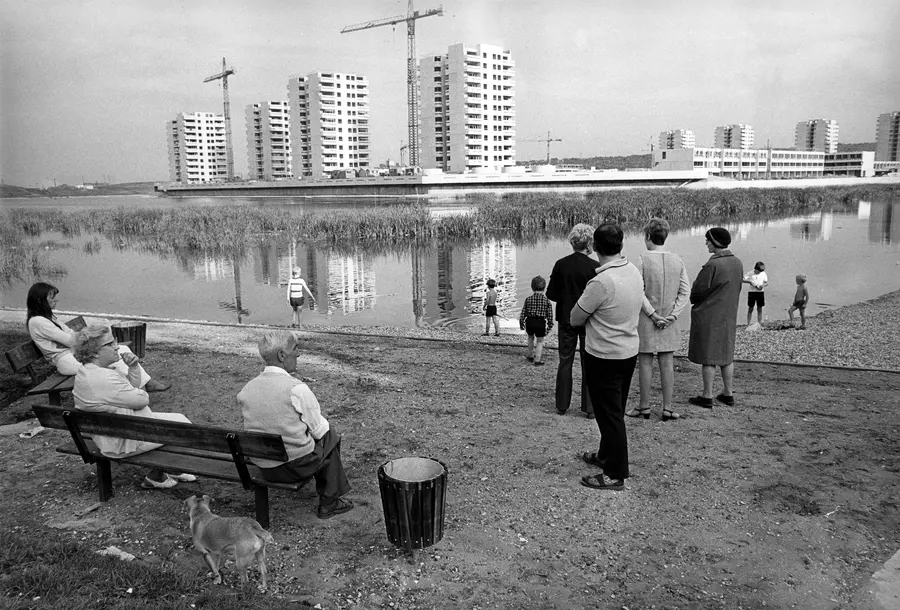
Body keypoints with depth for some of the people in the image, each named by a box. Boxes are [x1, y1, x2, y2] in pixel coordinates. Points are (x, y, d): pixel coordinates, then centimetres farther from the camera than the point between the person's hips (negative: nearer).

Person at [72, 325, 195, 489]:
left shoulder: (88, 370, 3)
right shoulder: (103, 379, -31)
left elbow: (134, 387, 8)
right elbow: (142, 400, -24)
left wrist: (133, 366, -10)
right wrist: (142, 394, -1)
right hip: (123, 442, -10)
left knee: (178, 419, 15)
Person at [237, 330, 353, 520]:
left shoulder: (246, 390, -3)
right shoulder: (296, 388, -20)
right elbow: (319, 430, -12)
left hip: (264, 468, 6)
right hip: (297, 466, -6)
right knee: (330, 437, 19)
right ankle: (328, 503, 25)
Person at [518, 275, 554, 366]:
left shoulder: (528, 299, 1)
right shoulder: (546, 300, -2)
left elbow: (523, 313, 2)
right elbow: (550, 315, -3)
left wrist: (521, 324, 12)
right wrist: (550, 326, 6)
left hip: (529, 322, 2)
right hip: (540, 323, -2)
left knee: (530, 337, 26)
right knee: (540, 341, 10)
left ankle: (530, 355, 37)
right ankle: (538, 360, 3)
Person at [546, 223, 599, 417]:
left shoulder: (561, 264, -5)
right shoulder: (595, 267, -14)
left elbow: (551, 294, -2)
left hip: (566, 320, 3)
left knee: (565, 362, 12)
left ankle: (562, 405, 18)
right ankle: (589, 408, 11)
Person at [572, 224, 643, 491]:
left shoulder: (602, 282, -26)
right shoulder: (634, 271, -1)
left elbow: (575, 319, -15)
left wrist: (584, 302, 1)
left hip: (604, 356, -8)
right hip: (630, 351, 8)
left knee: (609, 414, 3)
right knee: (615, 411, 21)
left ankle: (615, 474, 13)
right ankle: (606, 455, 39)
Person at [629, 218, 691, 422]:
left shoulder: (643, 260, -11)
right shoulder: (677, 260, 2)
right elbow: (685, 291, 0)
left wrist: (652, 313, -9)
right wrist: (672, 315, -1)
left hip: (646, 320, -3)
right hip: (668, 321, 4)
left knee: (645, 363, 5)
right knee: (667, 363, 8)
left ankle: (644, 407, 13)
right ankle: (667, 408, 13)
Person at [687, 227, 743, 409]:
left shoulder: (712, 265, -21)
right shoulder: (737, 263, 3)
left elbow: (698, 290, -14)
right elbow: (736, 289, 11)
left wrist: (695, 301, 7)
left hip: (709, 316, -7)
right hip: (729, 315, 7)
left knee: (708, 357, 0)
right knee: (726, 354, 15)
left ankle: (707, 397, 6)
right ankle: (728, 394, 23)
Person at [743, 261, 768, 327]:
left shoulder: (763, 274, 5)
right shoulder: (750, 274, -1)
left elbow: (767, 283, 7)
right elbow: (742, 280, -4)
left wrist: (763, 285, -14)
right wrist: (749, 281, -19)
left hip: (760, 292, 2)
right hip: (752, 292, -2)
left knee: (759, 309, 4)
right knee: (750, 309, 0)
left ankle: (760, 324, 9)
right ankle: (748, 325, 1)